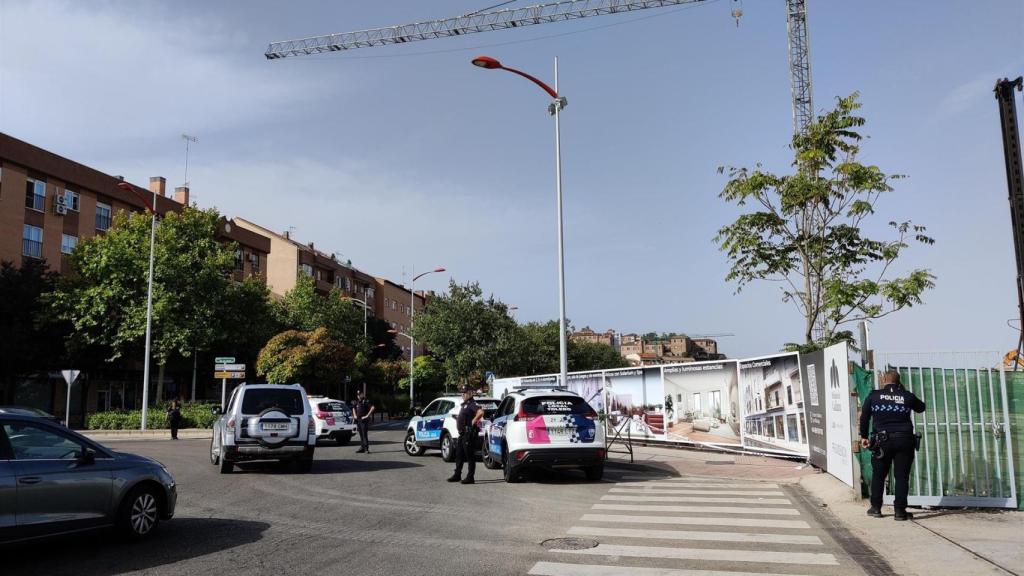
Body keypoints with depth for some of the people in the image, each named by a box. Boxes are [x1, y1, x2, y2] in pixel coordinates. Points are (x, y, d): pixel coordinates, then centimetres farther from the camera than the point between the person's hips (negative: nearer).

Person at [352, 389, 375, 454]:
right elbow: (353, 408, 34)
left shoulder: (366, 401, -9)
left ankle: (366, 448, -10)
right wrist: (355, 415, 19)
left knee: (365, 435, -10)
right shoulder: (357, 402, 15)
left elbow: (372, 408, -22)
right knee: (361, 435, 10)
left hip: (364, 420, -8)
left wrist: (367, 415, -21)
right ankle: (362, 448, 15)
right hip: (358, 420, 8)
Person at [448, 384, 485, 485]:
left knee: (470, 456, -4)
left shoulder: (472, 404, -14)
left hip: (469, 434, -11)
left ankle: (470, 477, 0)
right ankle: (457, 475, 25)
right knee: (459, 455, 15)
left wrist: (473, 421, -23)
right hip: (462, 433, 11)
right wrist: (458, 418, 15)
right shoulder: (465, 404, 19)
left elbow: (481, 412, -32)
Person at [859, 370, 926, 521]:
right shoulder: (907, 396, 5)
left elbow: (864, 417, 6)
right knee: (902, 476, 4)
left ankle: (876, 507, 15)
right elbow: (921, 407, 24)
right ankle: (900, 511, 3)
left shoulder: (874, 396, 4)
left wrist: (864, 436, 15)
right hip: (905, 440, 0)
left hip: (883, 440, 0)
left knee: (878, 475, 12)